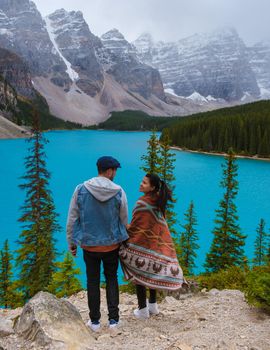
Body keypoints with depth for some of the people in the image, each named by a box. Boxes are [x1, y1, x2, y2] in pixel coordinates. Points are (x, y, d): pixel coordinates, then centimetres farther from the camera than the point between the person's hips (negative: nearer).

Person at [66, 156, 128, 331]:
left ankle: (95, 321, 24)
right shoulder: (119, 192, -12)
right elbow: (124, 220, -1)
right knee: (112, 279, 17)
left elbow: (72, 219, -5)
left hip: (89, 244, 0)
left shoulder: (81, 190, -11)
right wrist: (121, 237, 19)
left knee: (93, 281, 14)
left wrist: (71, 242, 7)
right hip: (112, 244, 0)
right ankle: (113, 319, 21)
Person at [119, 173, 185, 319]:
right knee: (151, 273, 19)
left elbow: (135, 226, -16)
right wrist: (130, 226, 17)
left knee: (139, 275, 5)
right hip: (157, 242, 8)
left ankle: (142, 310, 13)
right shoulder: (158, 201, 4)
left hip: (142, 243, -7)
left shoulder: (143, 202, -20)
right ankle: (153, 306, 28)